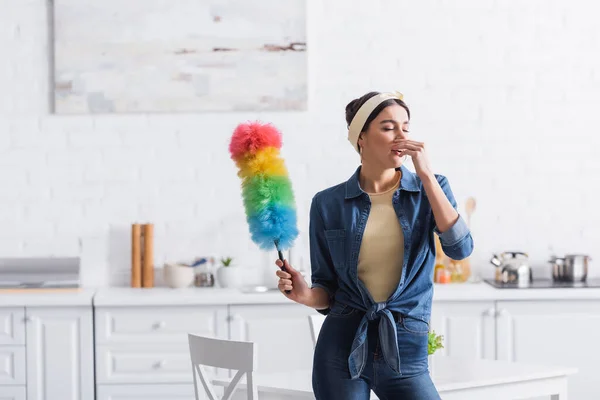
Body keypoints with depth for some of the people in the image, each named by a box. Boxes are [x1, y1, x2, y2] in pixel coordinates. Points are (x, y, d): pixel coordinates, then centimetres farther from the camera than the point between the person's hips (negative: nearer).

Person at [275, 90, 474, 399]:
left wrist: (425, 174, -14)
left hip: (406, 349, 0)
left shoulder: (430, 190, 3)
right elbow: (328, 291, 8)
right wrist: (306, 295, -15)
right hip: (342, 345, 0)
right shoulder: (329, 203, 2)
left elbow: (460, 248, -15)